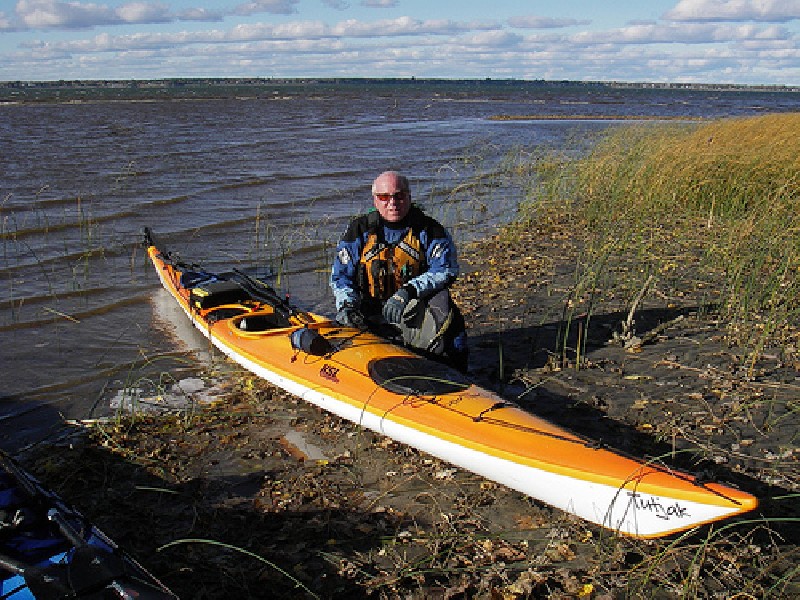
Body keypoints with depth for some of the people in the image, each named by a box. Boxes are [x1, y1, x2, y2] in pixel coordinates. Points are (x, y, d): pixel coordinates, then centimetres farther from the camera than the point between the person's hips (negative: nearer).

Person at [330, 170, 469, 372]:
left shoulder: (428, 230, 2)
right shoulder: (359, 230, 6)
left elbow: (446, 270, -9)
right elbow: (341, 276, 7)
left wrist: (408, 291, -23)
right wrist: (346, 305, -15)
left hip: (415, 308, 0)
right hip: (372, 310, 1)